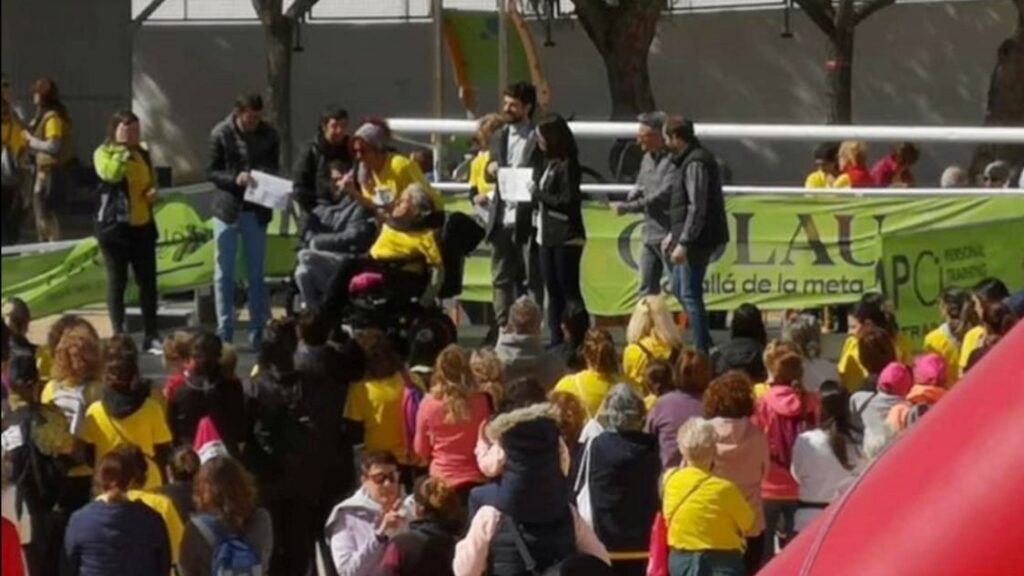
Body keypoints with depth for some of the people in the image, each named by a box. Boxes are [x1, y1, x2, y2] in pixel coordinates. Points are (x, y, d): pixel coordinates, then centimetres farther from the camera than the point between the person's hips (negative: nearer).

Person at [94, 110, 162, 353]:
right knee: (117, 282, 0)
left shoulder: (143, 153, 15)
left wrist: (153, 192, 6)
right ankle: (118, 335, 5)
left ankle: (151, 335, 10)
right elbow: (111, 173, -25)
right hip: (115, 224, -5)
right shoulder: (104, 153, -4)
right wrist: (123, 149, -18)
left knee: (148, 282, 4)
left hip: (143, 225, 5)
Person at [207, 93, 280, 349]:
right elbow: (211, 171, -3)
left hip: (256, 211, 1)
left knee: (256, 273, 8)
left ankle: (257, 332, 13)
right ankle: (224, 332, 8)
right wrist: (234, 179, -21)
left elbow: (274, 168, 7)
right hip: (227, 209, -1)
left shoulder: (269, 135, -1)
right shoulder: (221, 134, -6)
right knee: (224, 273, 3)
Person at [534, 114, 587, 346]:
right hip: (547, 235, 9)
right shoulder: (549, 163, 14)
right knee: (553, 290, 11)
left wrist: (538, 195, -14)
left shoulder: (568, 164, -12)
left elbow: (569, 201, -17)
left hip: (566, 237, -9)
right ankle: (557, 338, 15)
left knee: (569, 290, -7)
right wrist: (534, 195, -2)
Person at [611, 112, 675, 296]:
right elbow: (639, 186, 23)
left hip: (669, 236, -9)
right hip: (650, 235, 9)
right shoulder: (648, 158, 14)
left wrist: (627, 208, -17)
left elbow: (664, 196, -22)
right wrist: (635, 194, -3)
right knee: (647, 289, 12)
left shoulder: (673, 160, -15)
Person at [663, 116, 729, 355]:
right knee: (679, 288, 18)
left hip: (697, 240, -10)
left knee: (690, 294, -6)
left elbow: (697, 208, -23)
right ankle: (704, 343, 22)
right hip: (691, 239, 10)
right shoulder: (689, 160, 14)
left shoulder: (695, 163, -18)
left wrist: (683, 242, -23)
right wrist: (675, 234, 22)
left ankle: (702, 351, -2)